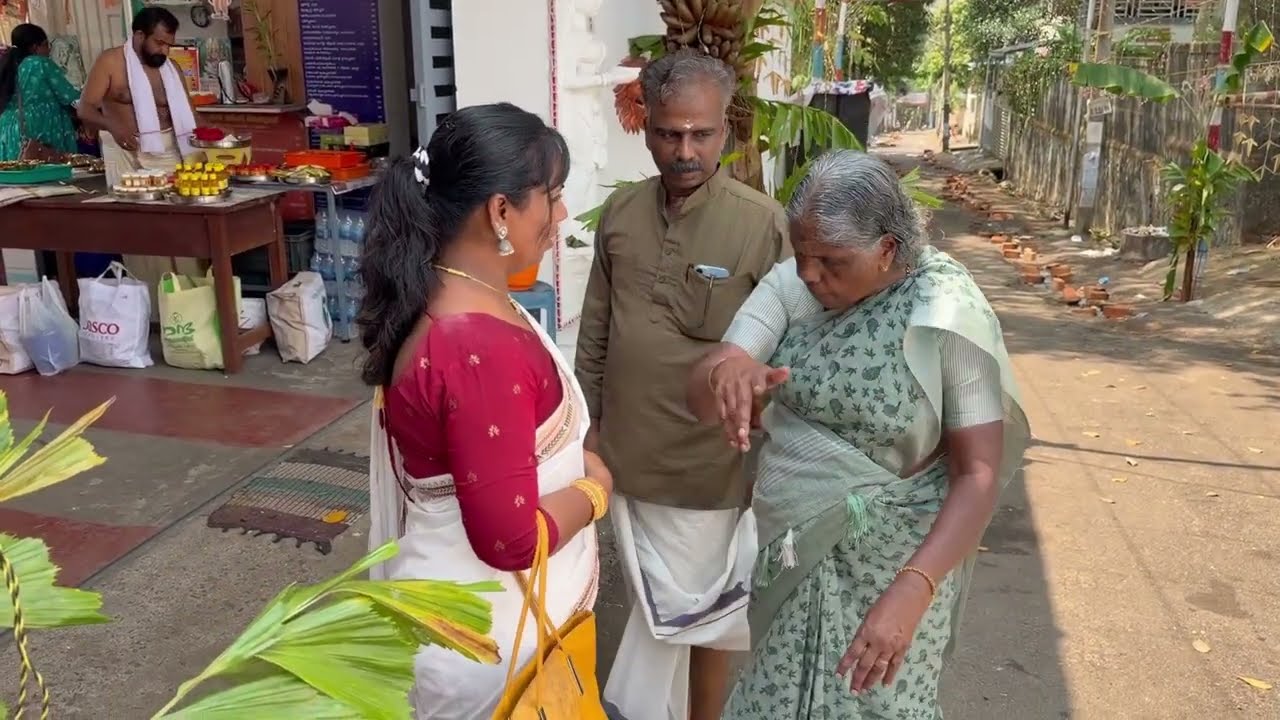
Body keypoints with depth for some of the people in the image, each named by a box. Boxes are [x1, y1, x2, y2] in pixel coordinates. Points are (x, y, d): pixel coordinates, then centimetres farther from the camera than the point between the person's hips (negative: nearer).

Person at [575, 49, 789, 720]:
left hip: (710, 463, -4)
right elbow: (594, 334, 7)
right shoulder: (620, 212, 0)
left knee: (696, 611, 14)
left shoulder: (763, 224, -15)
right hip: (629, 453, 5)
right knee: (662, 605, 22)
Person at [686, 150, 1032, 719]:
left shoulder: (946, 312, -18)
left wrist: (911, 591, -28)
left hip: (891, 559, -4)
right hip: (791, 546, 4)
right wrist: (725, 370, -38)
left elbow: (979, 472, -17)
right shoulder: (790, 284, -8)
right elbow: (700, 400, -13)